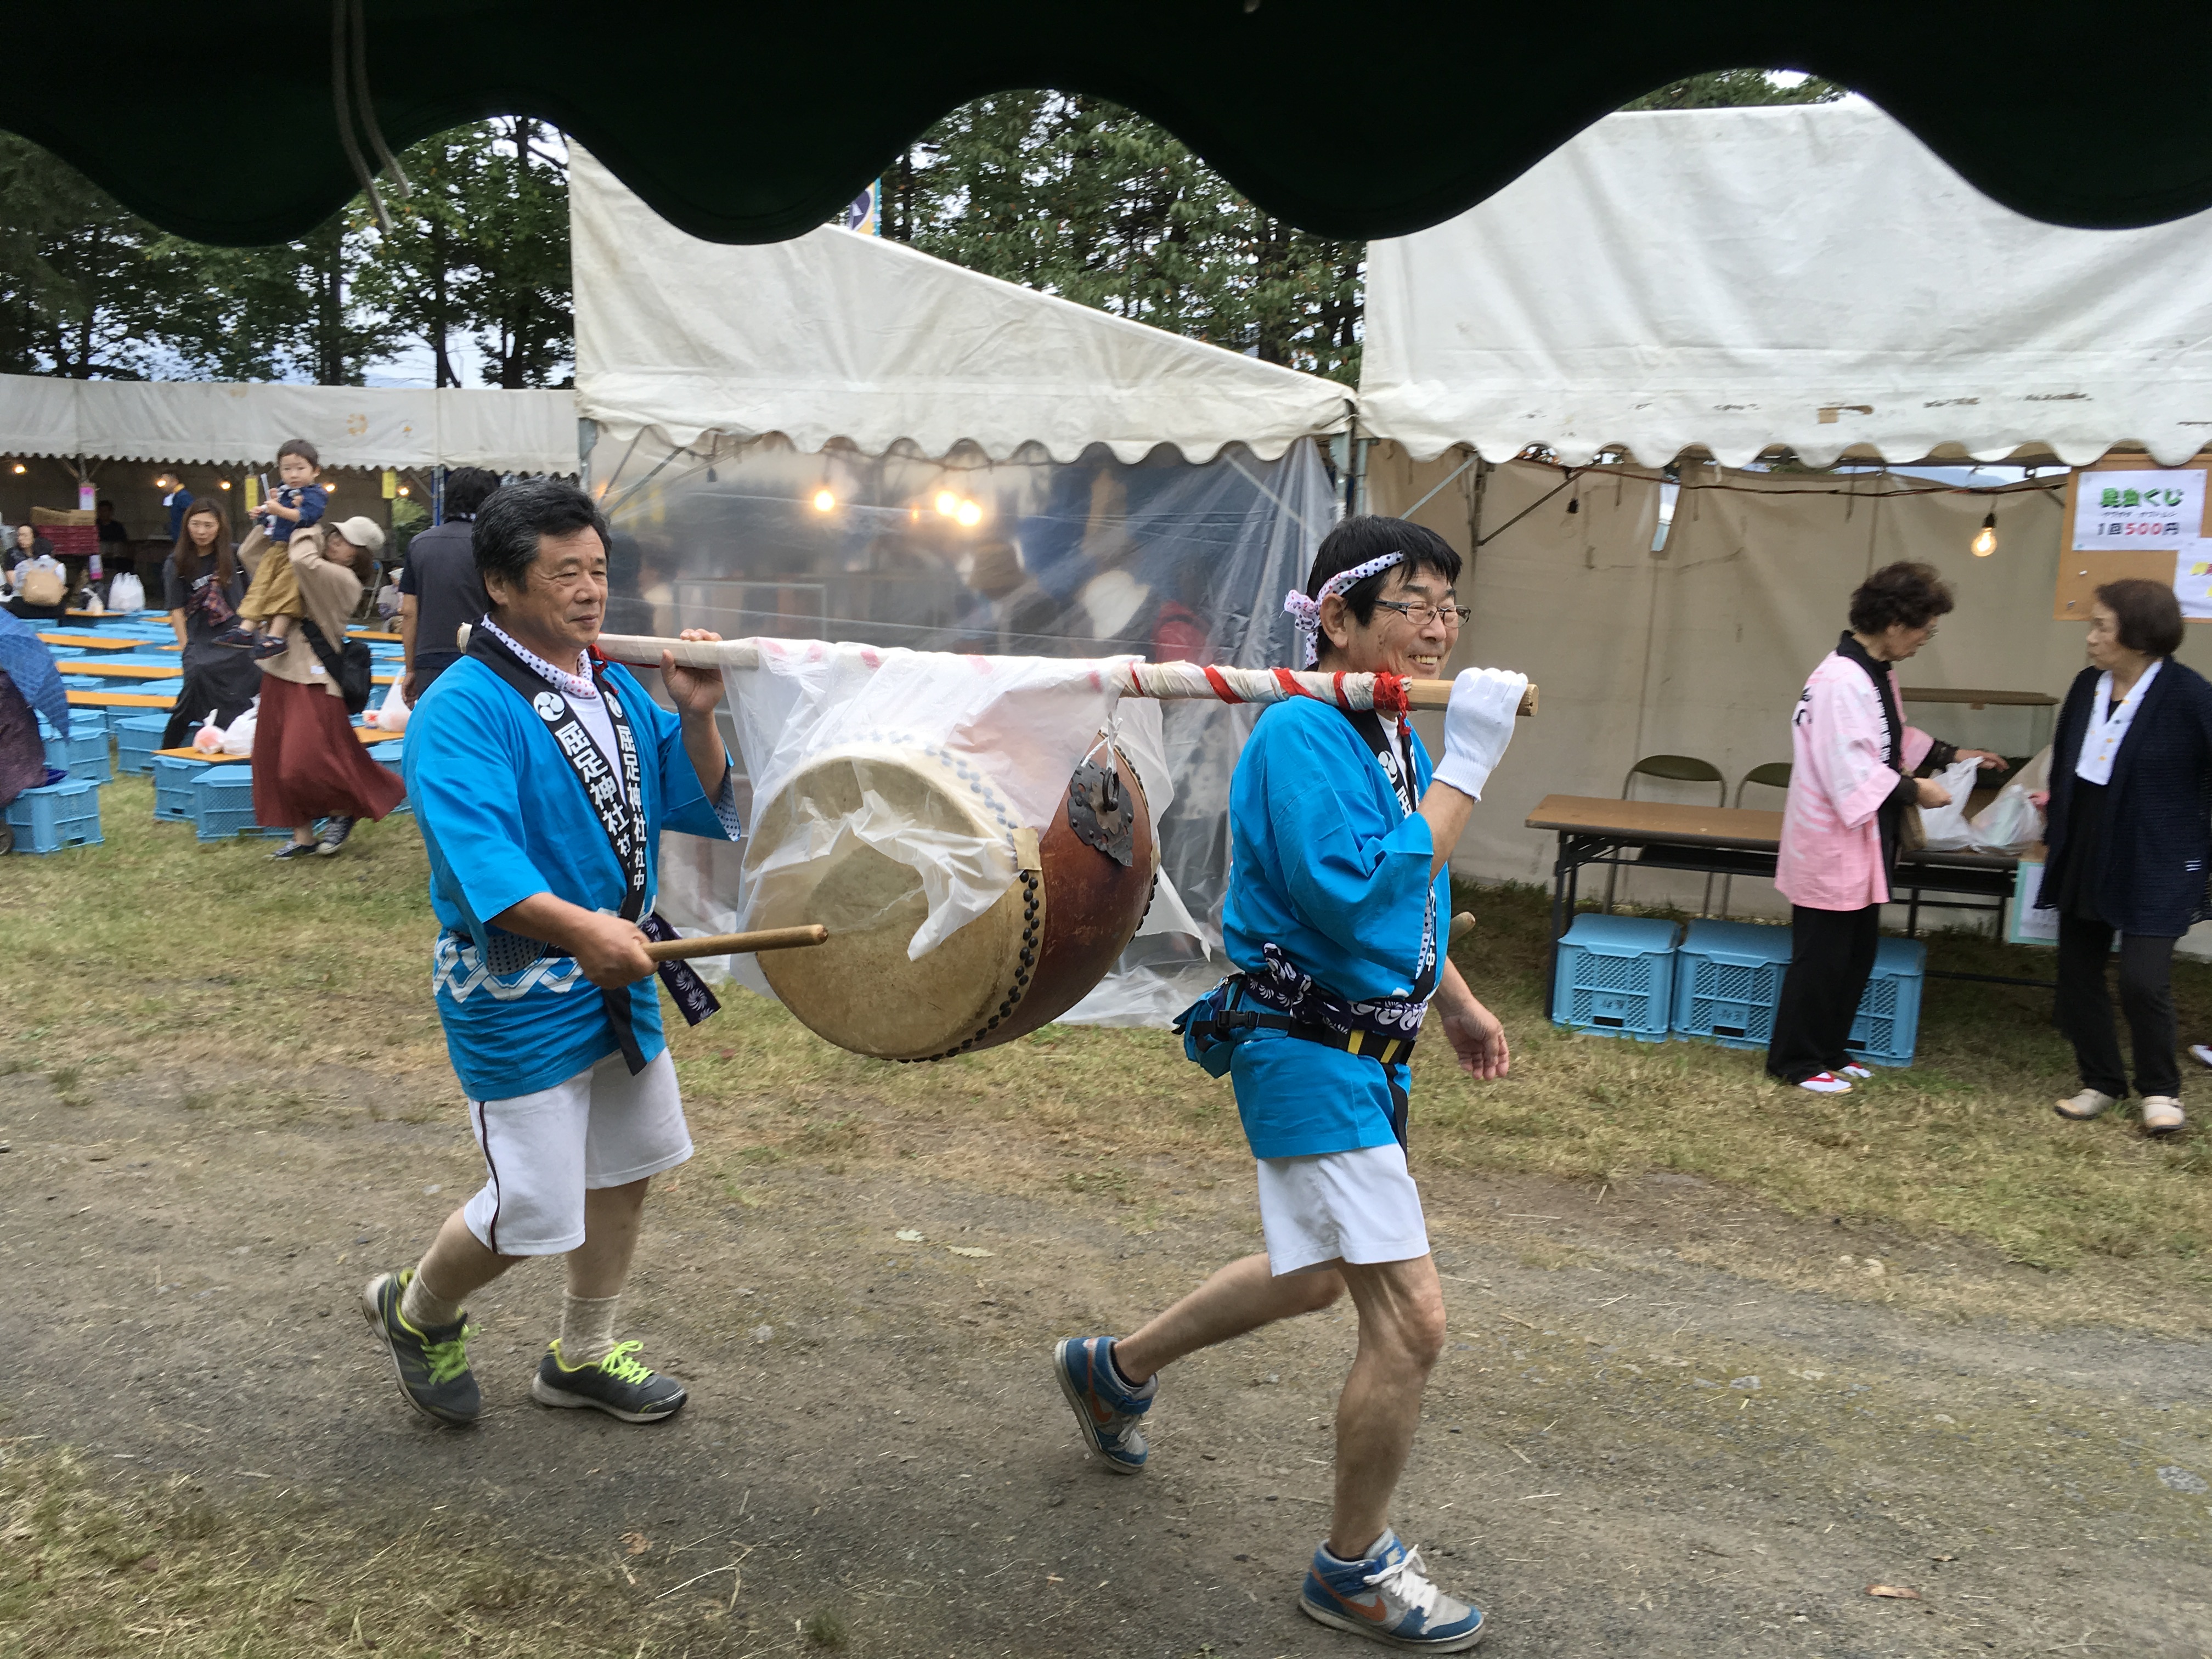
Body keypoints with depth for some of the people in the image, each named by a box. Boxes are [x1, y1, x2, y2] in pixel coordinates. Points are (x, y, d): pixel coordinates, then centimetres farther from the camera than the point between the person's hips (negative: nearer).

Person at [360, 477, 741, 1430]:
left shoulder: (617, 690, 6)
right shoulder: (462, 710, -18)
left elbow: (703, 811, 6)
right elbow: (476, 853, -32)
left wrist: (695, 719, -10)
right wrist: (581, 927, -45)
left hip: (619, 984, 8)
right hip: (518, 1003, -8)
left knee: (629, 1169, 19)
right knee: (532, 1216, -1)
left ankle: (583, 1357, 41)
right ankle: (415, 1312, 33)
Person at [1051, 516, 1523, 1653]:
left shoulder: (1396, 737, 7)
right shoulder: (1303, 735, -21)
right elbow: (1357, 900, -32)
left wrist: (1456, 1004, 27)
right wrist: (1465, 770, -28)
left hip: (1363, 1053, 10)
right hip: (1310, 1057, -10)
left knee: (1314, 1276, 26)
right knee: (1411, 1321, -7)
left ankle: (1115, 1371, 46)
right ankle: (1356, 1567, 17)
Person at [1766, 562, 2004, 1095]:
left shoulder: (1876, 674, 9)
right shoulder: (1842, 682, -24)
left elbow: (1894, 741, 21)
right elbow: (1849, 768, -27)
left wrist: (1953, 756, 14)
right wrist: (1913, 790, -19)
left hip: (1863, 842, 10)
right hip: (1832, 843, -10)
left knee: (1857, 955, 17)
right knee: (1820, 957, 1)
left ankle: (1828, 1050, 30)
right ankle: (1795, 1061, 13)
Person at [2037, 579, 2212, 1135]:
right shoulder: (2087, 686, 2)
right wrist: (2055, 828, 16)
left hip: (2154, 866, -6)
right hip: (2084, 856, 6)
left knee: (2143, 981, -9)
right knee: (2078, 973, 10)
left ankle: (2160, 1090, 16)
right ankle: (2102, 1083, 27)